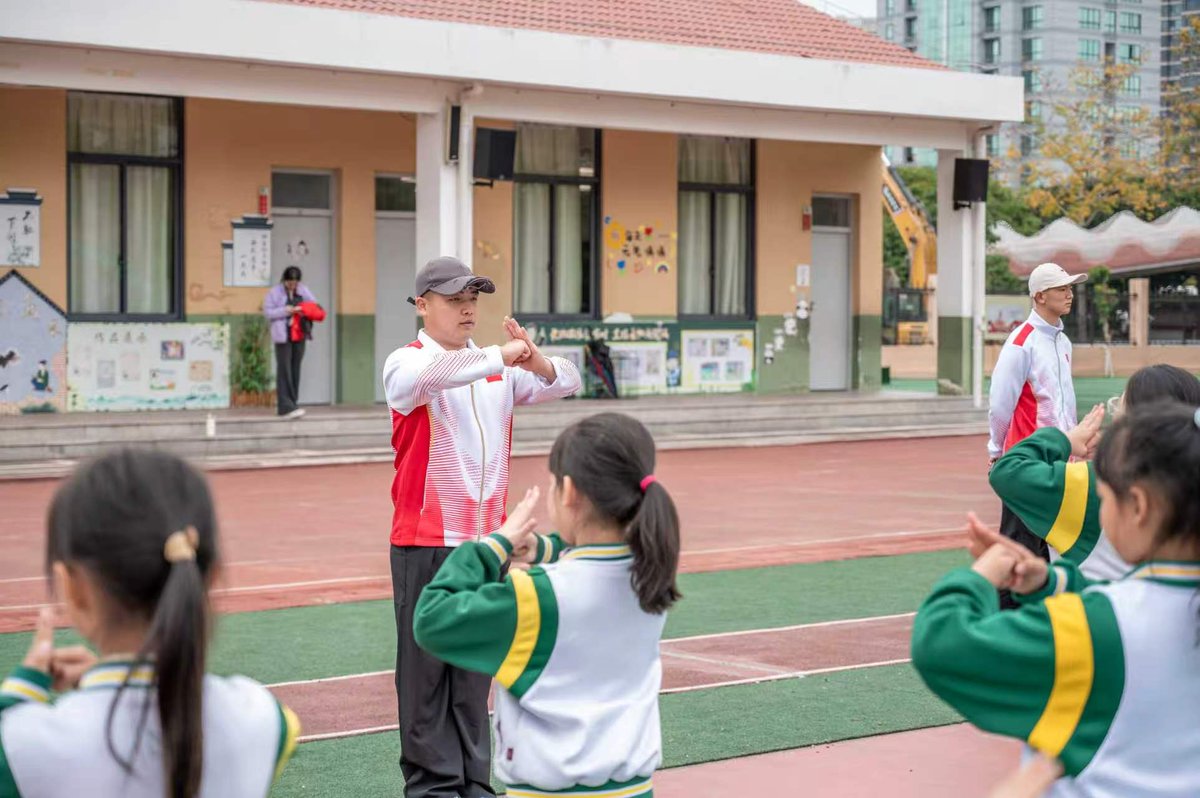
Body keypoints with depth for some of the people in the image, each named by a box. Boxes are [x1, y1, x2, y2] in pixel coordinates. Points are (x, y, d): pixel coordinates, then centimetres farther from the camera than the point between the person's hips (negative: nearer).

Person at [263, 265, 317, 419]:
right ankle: (286, 407, -13)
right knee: (284, 370, -9)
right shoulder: (275, 292, -2)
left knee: (295, 370, 7)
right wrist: (285, 311, -16)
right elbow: (267, 312, -5)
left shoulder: (303, 290, 8)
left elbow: (314, 305, 11)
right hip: (283, 336, -5)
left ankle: (292, 404, 14)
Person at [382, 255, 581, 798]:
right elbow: (430, 373, -28)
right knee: (427, 666, -2)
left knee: (476, 670, 9)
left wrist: (534, 361, -21)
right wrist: (502, 357, -32)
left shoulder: (497, 368, 11)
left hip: (487, 540, 5)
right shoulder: (406, 364, -5)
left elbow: (563, 383, 0)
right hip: (426, 543, -5)